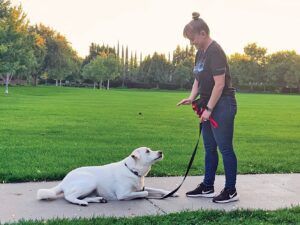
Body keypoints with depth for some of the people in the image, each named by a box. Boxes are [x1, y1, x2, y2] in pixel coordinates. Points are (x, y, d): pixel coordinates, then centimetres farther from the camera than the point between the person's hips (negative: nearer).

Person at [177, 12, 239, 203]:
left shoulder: (215, 52, -17)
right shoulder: (200, 53, 12)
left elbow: (219, 83, -21)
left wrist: (209, 109, -19)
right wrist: (192, 98, -1)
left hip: (222, 105, -9)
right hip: (209, 105, 9)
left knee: (225, 147, -3)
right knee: (209, 148, 14)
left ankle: (231, 191, 7)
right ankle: (207, 187, 23)